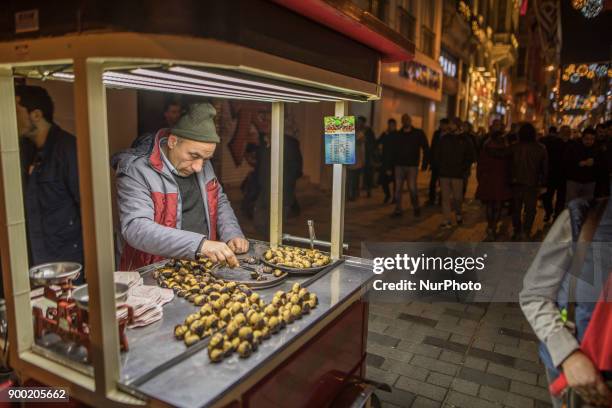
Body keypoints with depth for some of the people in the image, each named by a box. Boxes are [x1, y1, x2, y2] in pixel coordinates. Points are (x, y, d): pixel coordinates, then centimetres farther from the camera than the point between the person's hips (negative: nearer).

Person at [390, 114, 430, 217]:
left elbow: (426, 149, 3)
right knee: (398, 189, 1)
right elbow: (393, 151, 12)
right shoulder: (397, 135, 10)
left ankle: (416, 208, 15)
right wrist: (391, 165, 5)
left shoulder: (418, 133, 3)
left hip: (412, 166, -3)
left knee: (412, 188, -6)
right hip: (399, 165, 3)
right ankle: (398, 210, 9)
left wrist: (424, 163, -4)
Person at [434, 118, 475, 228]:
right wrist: (439, 166, 3)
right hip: (444, 173, 2)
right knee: (445, 198, 2)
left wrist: (463, 168, -4)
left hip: (457, 174, -2)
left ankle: (458, 213, 29)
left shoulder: (465, 139, 2)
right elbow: (437, 154, 13)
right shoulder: (444, 138, 8)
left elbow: (471, 156, 5)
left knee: (457, 197, -1)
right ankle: (447, 221, 8)